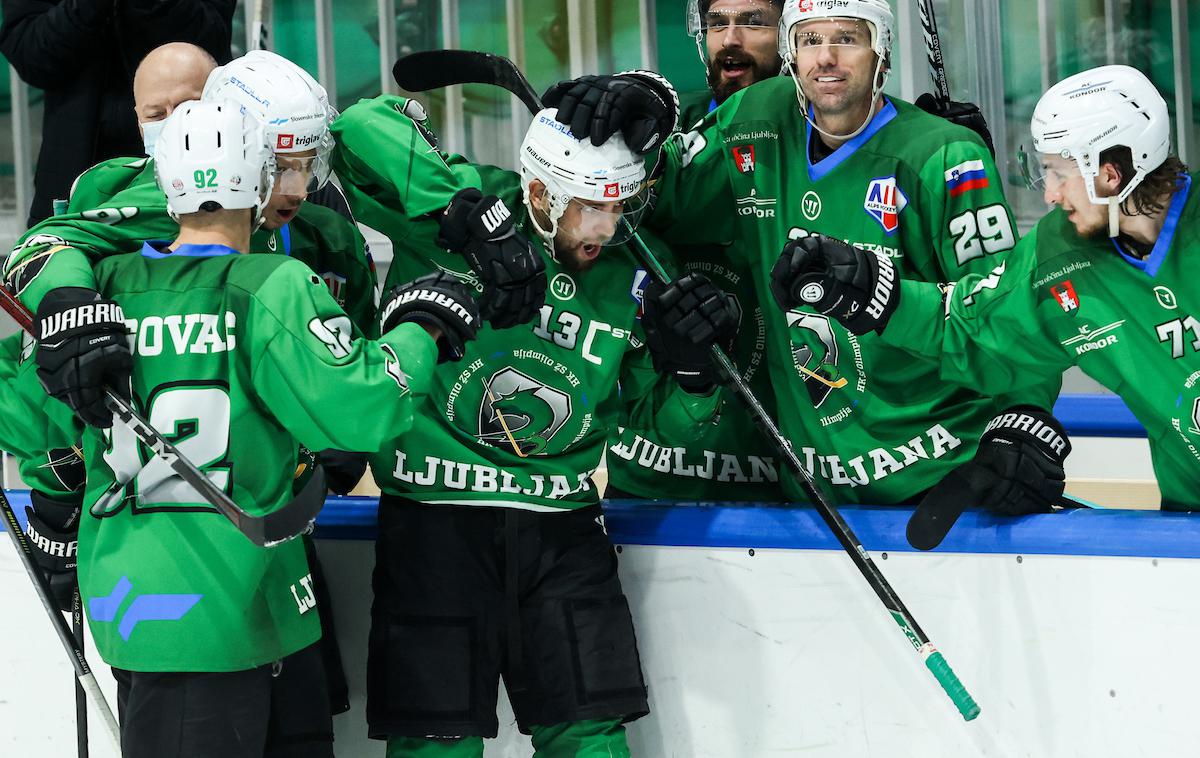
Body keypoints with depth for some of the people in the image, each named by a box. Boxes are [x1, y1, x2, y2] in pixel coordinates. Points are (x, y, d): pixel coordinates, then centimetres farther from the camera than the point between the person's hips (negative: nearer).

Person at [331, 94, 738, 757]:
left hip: (561, 527, 3)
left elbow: (667, 423, 11)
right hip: (435, 520, -3)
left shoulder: (633, 279, 4)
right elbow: (363, 129, -21)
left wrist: (689, 366, -11)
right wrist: (467, 214, -28)